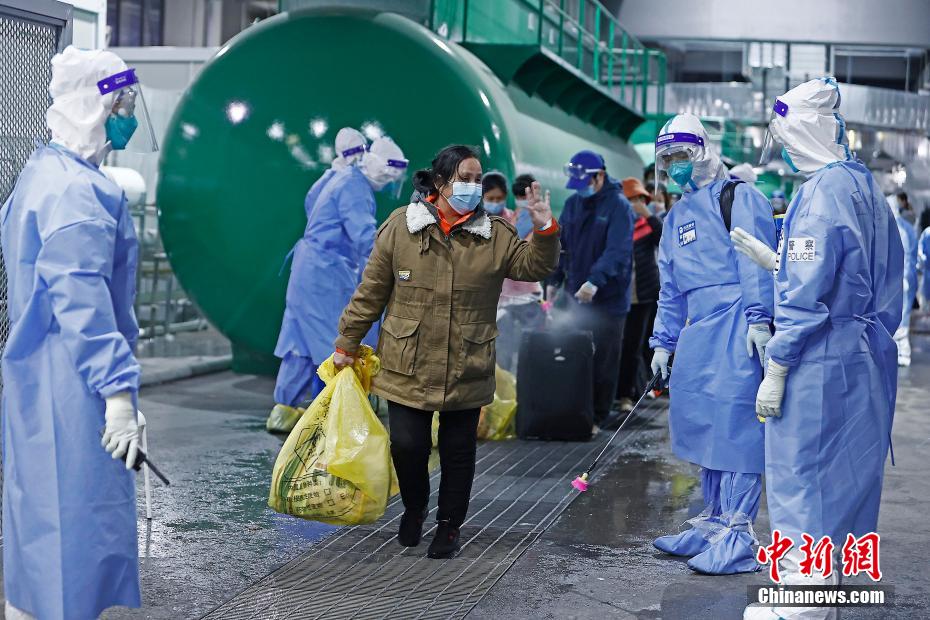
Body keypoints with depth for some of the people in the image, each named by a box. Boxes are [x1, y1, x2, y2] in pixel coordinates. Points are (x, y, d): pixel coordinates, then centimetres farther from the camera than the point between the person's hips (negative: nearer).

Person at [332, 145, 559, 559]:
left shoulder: (495, 234, 2)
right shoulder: (401, 226, -2)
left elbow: (533, 266, -2)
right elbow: (372, 291, 2)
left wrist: (545, 229, -19)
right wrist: (347, 343, 6)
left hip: (466, 371, 1)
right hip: (407, 368, -1)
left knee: (458, 451, 9)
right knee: (407, 446, -1)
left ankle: (449, 525, 29)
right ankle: (414, 507, 29)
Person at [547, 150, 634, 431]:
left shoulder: (618, 207, -11)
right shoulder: (572, 204, 9)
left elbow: (618, 250, -24)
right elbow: (562, 245, 17)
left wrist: (595, 281, -37)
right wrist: (554, 280, 9)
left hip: (609, 299, -5)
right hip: (577, 296, 6)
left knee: (603, 362, 2)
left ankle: (597, 418, 11)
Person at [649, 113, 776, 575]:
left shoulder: (739, 197, 0)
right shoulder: (675, 217, 23)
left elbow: (755, 259, -11)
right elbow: (670, 289, 25)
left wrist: (758, 316, -20)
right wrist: (663, 342, 21)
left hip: (738, 325, -8)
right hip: (699, 332, 8)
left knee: (736, 425, -9)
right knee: (704, 426, 11)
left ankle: (738, 537, -6)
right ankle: (714, 522, 22)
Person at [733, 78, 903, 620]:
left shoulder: (823, 190, -16)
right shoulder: (867, 188, 12)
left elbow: (807, 295, -20)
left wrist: (775, 370, -15)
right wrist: (772, 260, 18)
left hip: (820, 363, -9)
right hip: (866, 359, 9)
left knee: (802, 475, 0)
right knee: (842, 475, 16)